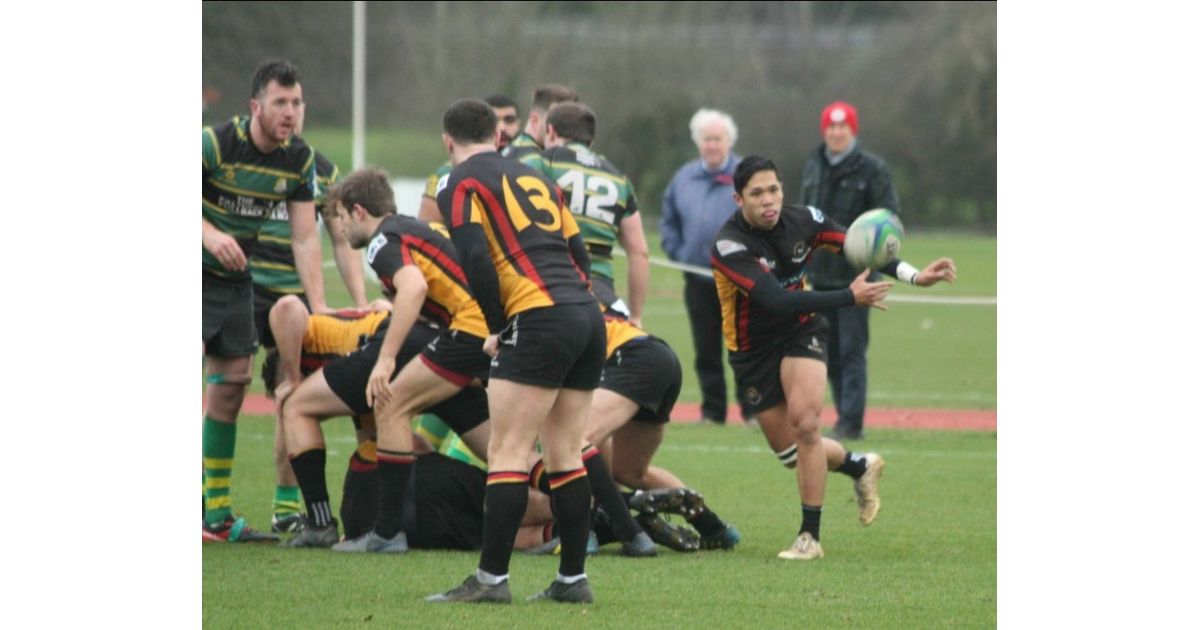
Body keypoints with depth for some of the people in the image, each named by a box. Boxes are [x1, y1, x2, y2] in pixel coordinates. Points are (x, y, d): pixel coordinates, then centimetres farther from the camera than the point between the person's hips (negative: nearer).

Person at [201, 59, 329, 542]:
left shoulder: (300, 160, -3)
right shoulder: (215, 143, -21)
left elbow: (305, 237, 0)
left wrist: (319, 308, -7)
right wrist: (210, 233, -32)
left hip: (232, 279, 6)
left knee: (231, 384, 6)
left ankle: (216, 514, 15)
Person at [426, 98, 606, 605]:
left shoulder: (461, 185, 3)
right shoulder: (534, 178, 24)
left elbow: (476, 259, -11)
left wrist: (497, 327, 1)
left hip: (538, 319, -7)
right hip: (588, 315, 7)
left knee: (507, 453, -6)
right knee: (565, 454, 11)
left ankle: (492, 578, -9)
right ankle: (572, 578, 11)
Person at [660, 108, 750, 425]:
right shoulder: (684, 178, 11)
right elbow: (669, 220, 20)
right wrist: (678, 252, 7)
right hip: (698, 278, 4)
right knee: (706, 351, 7)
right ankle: (712, 410, 13)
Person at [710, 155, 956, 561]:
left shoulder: (803, 221, -13)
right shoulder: (730, 246, -27)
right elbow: (777, 300, -35)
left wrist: (915, 276, -12)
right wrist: (850, 297, -37)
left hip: (801, 333, 1)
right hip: (753, 349, -1)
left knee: (804, 421, -23)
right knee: (788, 449, 5)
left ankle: (810, 536, -15)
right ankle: (860, 466, 37)